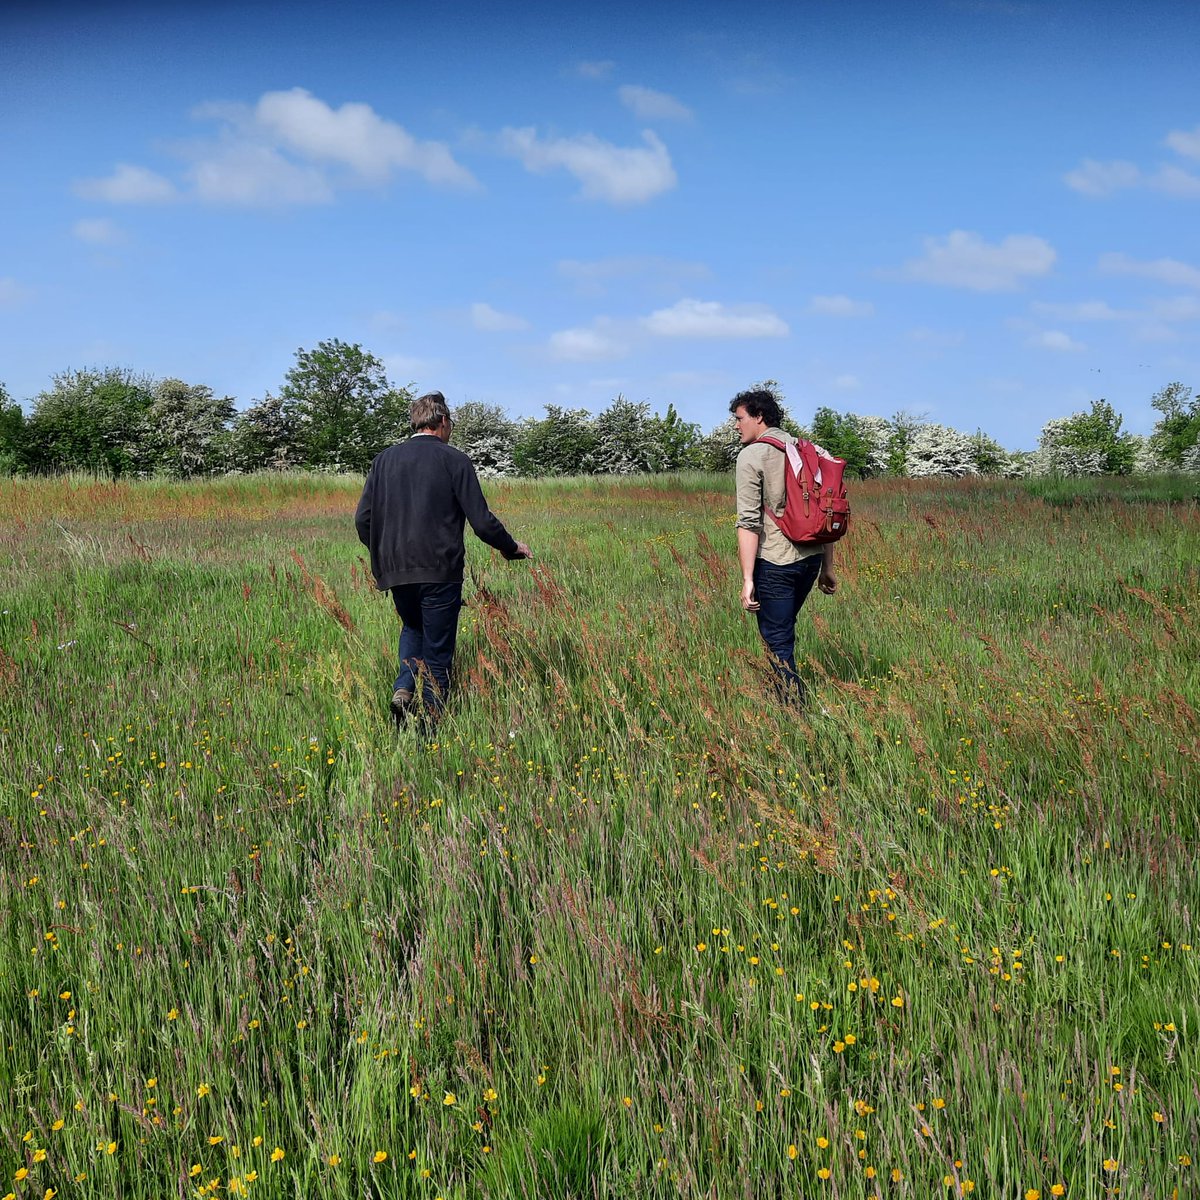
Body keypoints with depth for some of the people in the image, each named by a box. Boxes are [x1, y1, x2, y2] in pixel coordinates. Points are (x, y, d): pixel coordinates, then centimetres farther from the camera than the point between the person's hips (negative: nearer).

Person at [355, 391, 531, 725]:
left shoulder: (385, 459, 8)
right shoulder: (454, 460, -4)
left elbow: (363, 519, 7)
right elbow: (482, 521, -7)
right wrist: (512, 547, 11)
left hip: (396, 570, 4)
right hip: (439, 572, -4)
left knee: (413, 628, 29)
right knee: (437, 653, 8)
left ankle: (404, 688, 6)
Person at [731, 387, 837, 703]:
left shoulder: (751, 456, -8)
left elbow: (749, 523, -15)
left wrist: (747, 579, -16)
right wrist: (827, 566, 20)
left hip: (774, 562, -7)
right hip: (811, 558, 7)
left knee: (777, 641, 0)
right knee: (784, 628, 25)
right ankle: (785, 689, 36)